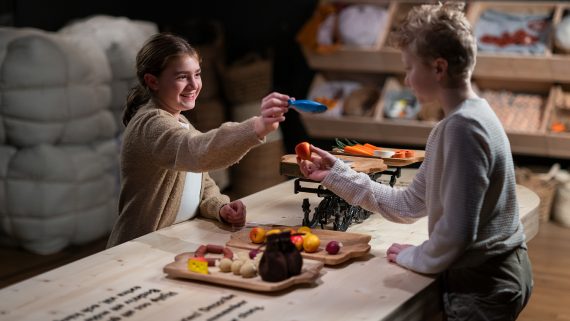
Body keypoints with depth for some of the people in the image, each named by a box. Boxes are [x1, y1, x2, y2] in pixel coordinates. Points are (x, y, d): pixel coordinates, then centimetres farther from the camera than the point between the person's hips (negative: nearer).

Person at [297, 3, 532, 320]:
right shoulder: (452, 125, 9)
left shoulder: (463, 127, -22)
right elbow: (409, 205, 11)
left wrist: (417, 257, -7)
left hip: (482, 287, -9)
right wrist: (337, 175, 10)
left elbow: (457, 230, -25)